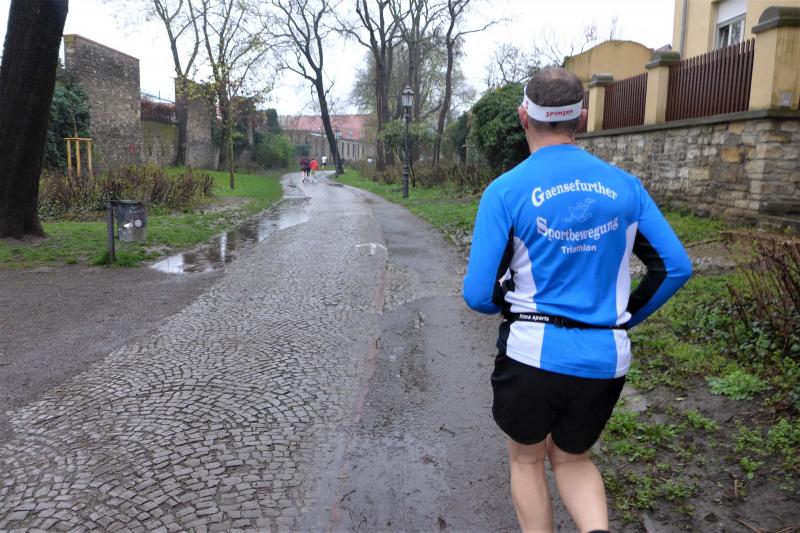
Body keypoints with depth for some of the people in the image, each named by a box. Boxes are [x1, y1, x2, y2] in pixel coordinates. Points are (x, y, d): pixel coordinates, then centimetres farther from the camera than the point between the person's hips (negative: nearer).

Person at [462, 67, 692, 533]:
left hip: (534, 354, -3)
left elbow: (479, 294, -12)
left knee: (527, 460, 23)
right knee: (572, 460, 26)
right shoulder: (624, 185, 1)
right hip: (605, 359, 4)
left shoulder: (506, 190, -10)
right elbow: (676, 267, 4)